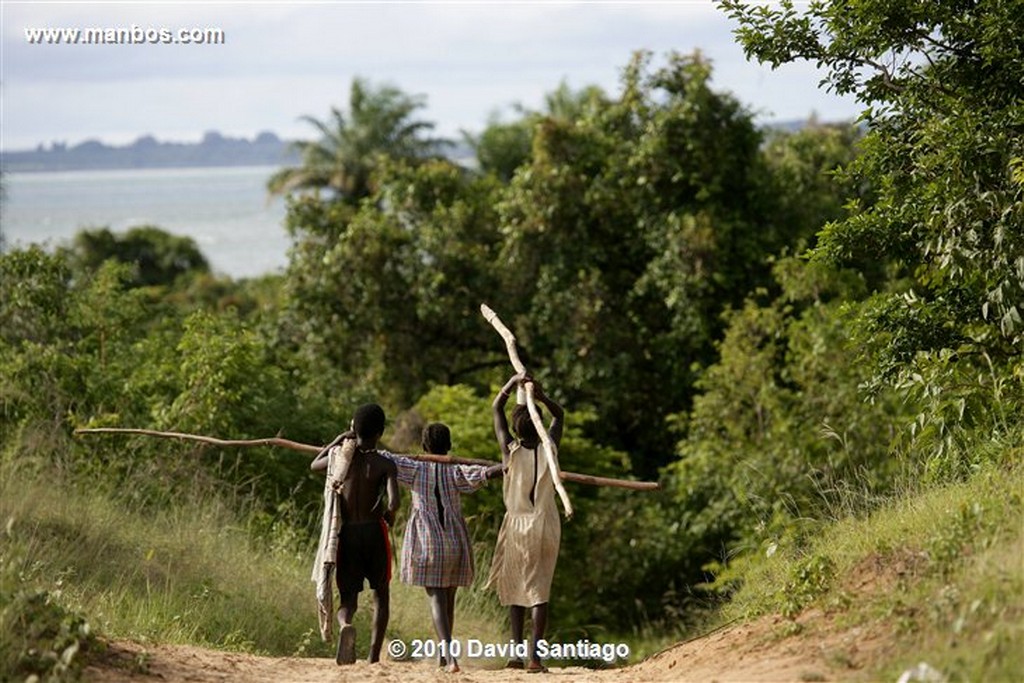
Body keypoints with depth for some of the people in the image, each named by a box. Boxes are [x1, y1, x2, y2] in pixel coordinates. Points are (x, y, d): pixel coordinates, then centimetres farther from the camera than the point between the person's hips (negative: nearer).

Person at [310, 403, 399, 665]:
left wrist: (340, 439, 25)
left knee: (348, 597, 7)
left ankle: (346, 625, -29)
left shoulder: (339, 456, 1)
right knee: (381, 594, 16)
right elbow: (393, 502, -20)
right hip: (373, 531, -2)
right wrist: (389, 515, 3)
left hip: (346, 533, 2)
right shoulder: (385, 464, -7)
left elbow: (314, 464, 24)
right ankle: (374, 656, 8)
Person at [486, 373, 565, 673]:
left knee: (516, 588, 10)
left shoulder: (510, 451, -7)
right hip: (546, 527, 1)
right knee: (540, 590, -1)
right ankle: (535, 655, -11)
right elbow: (559, 414, 12)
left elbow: (496, 409, 4)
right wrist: (542, 396, -4)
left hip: (517, 526, -1)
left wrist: (514, 381, -2)